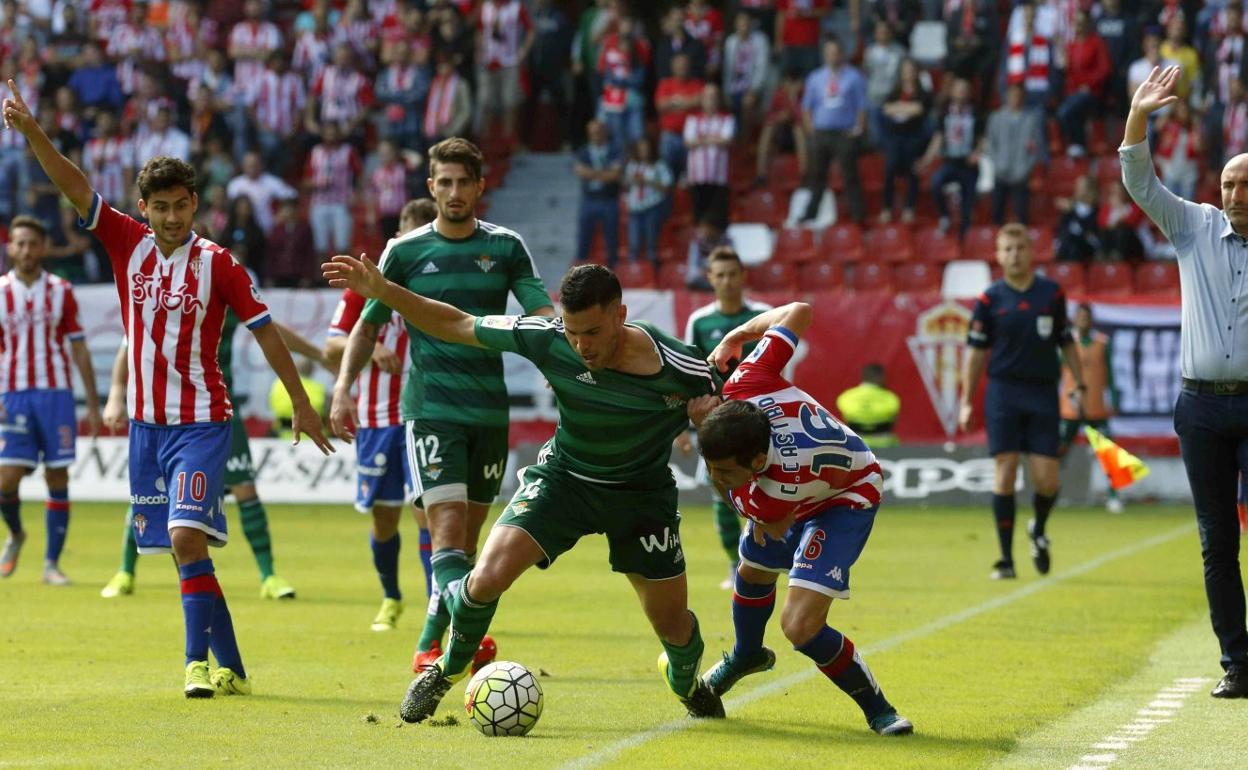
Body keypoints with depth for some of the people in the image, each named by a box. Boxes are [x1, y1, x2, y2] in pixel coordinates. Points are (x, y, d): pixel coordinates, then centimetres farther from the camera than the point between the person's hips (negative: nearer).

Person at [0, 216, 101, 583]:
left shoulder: (61, 291, 5)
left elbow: (79, 349, 8)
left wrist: (93, 404, 6)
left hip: (56, 393, 1)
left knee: (57, 478, -1)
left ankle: (52, 564, 6)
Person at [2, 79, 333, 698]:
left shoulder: (218, 264, -6)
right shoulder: (128, 245, 3)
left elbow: (265, 332, 1)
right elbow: (74, 187, -6)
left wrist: (301, 404, 2)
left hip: (201, 422, -4)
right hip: (146, 421, 4)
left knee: (187, 537, -19)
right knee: (182, 546, 6)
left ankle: (200, 663, -14)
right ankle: (229, 666, 14)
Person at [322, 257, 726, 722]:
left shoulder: (676, 367, -28)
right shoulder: (548, 340, -23)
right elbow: (455, 325, -13)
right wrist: (382, 291, -21)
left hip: (641, 492, -1)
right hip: (564, 477, 1)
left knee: (674, 626, 4)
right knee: (488, 578, -20)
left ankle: (687, 684, 43)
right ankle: (448, 669, 12)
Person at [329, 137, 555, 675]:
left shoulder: (506, 247, 6)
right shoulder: (405, 252, 3)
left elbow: (542, 314, -3)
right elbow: (369, 325, 10)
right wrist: (343, 387, -3)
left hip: (490, 410, 3)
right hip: (430, 409, -3)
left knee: (465, 539, 9)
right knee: (448, 528, -17)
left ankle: (431, 646, 21)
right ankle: (469, 637, -26)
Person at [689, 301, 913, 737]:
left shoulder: (784, 482, -48)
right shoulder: (746, 384, -36)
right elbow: (798, 312, -24)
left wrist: (702, 424, -30)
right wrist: (733, 337, -10)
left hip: (845, 499, -8)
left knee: (800, 625, -23)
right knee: (753, 571, 31)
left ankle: (877, 708, 1)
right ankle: (746, 654, 64)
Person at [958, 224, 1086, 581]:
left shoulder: (1052, 293, 6)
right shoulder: (989, 299, 2)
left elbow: (1066, 342, 14)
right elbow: (976, 351, 5)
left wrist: (1079, 384, 8)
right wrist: (966, 400, 1)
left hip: (1043, 393, 1)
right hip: (1003, 391, -1)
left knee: (1047, 480, -5)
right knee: (1005, 471, -7)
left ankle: (1038, 531, 28)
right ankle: (1006, 559, -1)